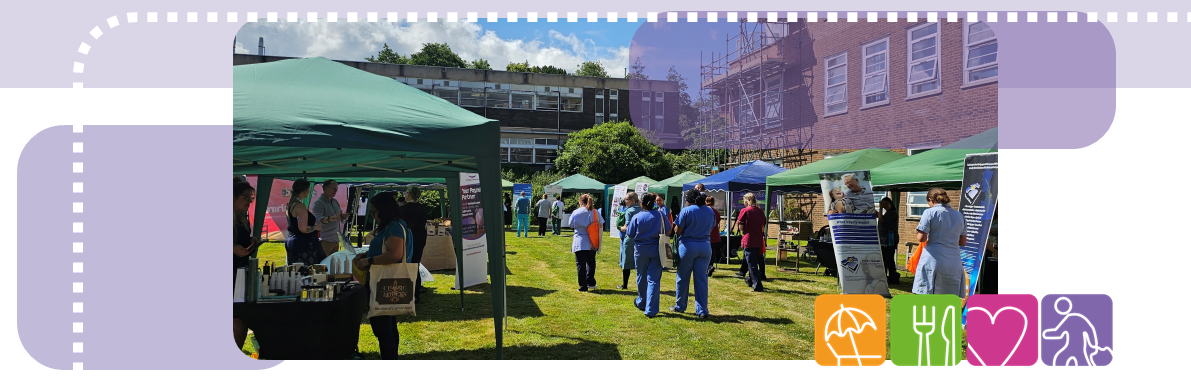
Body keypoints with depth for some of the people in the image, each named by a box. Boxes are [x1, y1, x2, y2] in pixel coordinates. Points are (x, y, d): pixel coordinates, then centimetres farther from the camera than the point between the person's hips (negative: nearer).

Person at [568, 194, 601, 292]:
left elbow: (571, 224, 6)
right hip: (591, 243, 3)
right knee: (591, 262, 20)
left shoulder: (576, 212, -7)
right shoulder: (595, 212, -1)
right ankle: (590, 283, 15)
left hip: (579, 243, -3)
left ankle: (583, 286, 3)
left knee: (581, 264, 3)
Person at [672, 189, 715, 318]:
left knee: (683, 278, 10)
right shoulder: (710, 212, 6)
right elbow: (711, 228, 14)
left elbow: (677, 230, -10)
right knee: (702, 278, 6)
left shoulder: (686, 211, -10)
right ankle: (702, 310, 4)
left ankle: (680, 306, 21)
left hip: (688, 246, -4)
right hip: (705, 246, 4)